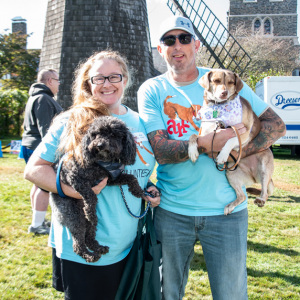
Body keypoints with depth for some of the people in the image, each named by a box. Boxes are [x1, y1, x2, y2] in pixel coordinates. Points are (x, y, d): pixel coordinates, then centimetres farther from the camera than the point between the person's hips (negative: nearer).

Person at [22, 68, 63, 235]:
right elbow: (45, 129, -21)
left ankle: (38, 220, 25)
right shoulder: (44, 99, -13)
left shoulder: (35, 97, 21)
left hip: (30, 146, 11)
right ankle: (37, 225, -4)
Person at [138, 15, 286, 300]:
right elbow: (159, 150, -13)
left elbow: (276, 124, 0)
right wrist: (210, 143, -24)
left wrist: (239, 151, -16)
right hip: (171, 210, 0)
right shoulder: (151, 90, -1)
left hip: (226, 211, 1)